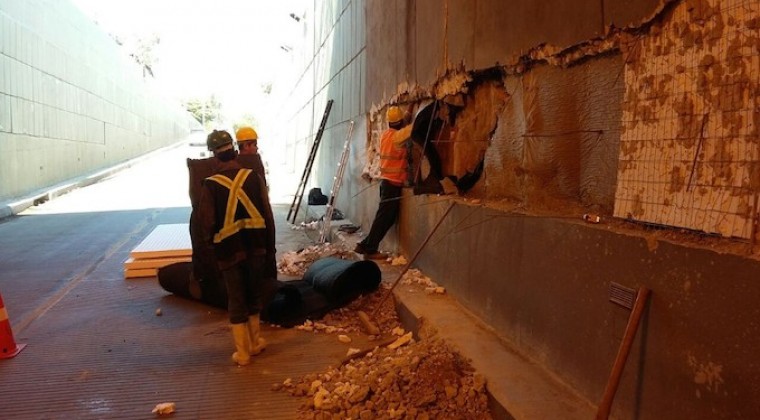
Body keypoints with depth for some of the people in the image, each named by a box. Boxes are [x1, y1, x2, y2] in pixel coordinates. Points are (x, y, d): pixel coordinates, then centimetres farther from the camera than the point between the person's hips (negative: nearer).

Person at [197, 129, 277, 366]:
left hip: (229, 250, -2)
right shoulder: (254, 178, -3)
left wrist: (210, 242, 16)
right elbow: (268, 216, -1)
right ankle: (255, 343, 30)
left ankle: (242, 353, 14)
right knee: (254, 296, 18)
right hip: (256, 246, 2)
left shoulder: (210, 185, -8)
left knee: (236, 301, 9)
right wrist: (270, 247, 8)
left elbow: (206, 221, -5)